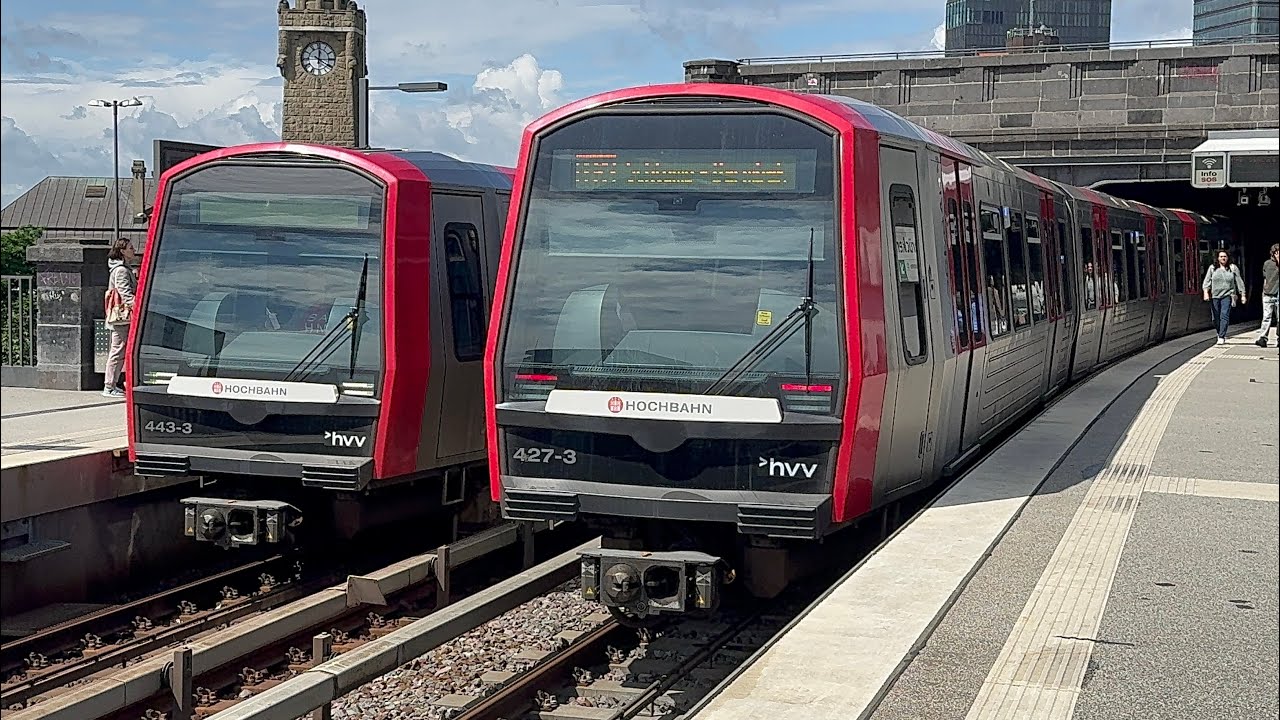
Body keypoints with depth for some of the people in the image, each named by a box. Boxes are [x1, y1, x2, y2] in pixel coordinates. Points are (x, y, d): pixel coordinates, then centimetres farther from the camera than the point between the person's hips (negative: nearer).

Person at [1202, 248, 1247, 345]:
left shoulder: (1233, 268, 8)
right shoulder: (1212, 268, 9)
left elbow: (1239, 282, 11)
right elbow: (1207, 281, 6)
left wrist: (1243, 295, 9)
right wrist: (1206, 292, -8)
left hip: (1227, 296, -2)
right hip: (1214, 296, 2)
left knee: (1224, 316, -15)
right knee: (1216, 318, 5)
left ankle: (1221, 337, -16)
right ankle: (1220, 334, 27)